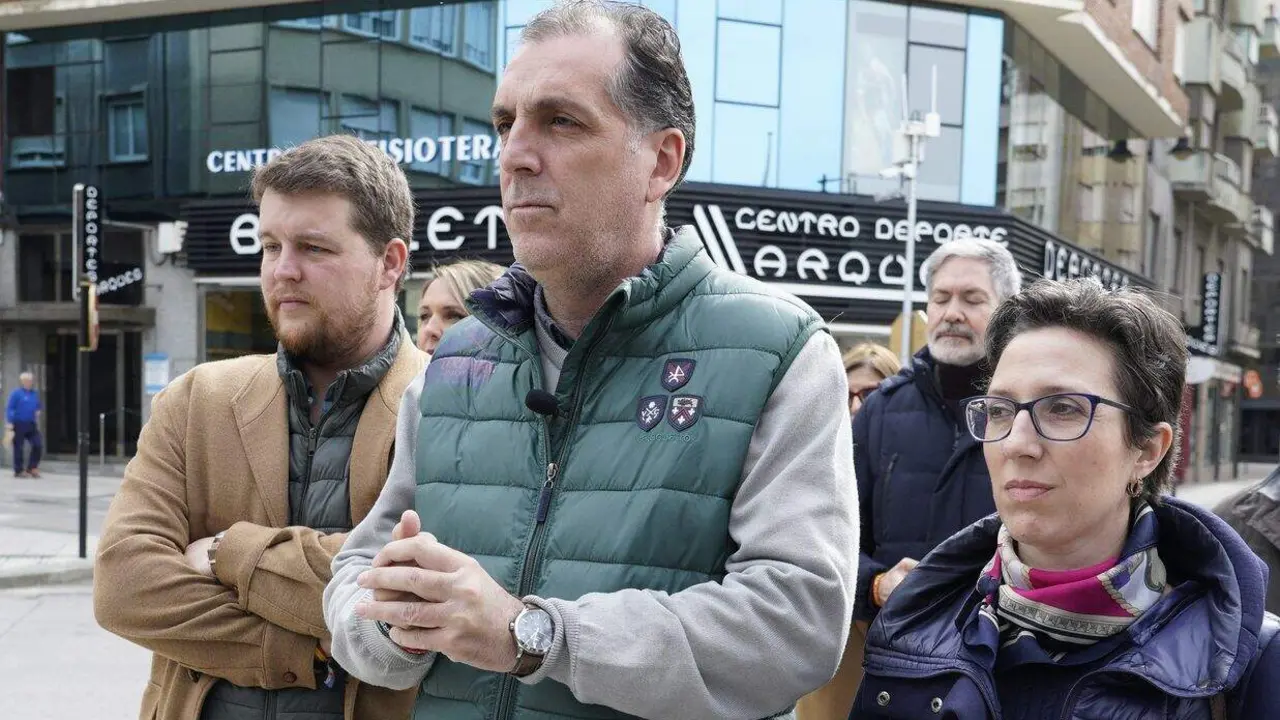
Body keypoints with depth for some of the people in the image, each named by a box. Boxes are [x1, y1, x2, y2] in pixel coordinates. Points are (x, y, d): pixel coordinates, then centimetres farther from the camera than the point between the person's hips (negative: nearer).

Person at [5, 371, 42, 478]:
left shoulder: (35, 393, 11)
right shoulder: (16, 393, -6)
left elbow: (39, 407, 25)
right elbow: (9, 408, -8)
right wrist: (9, 423, -13)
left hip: (31, 425, 6)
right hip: (19, 424, -6)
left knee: (38, 445, -1)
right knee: (18, 448, 1)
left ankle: (32, 468, 10)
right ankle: (19, 471, 10)